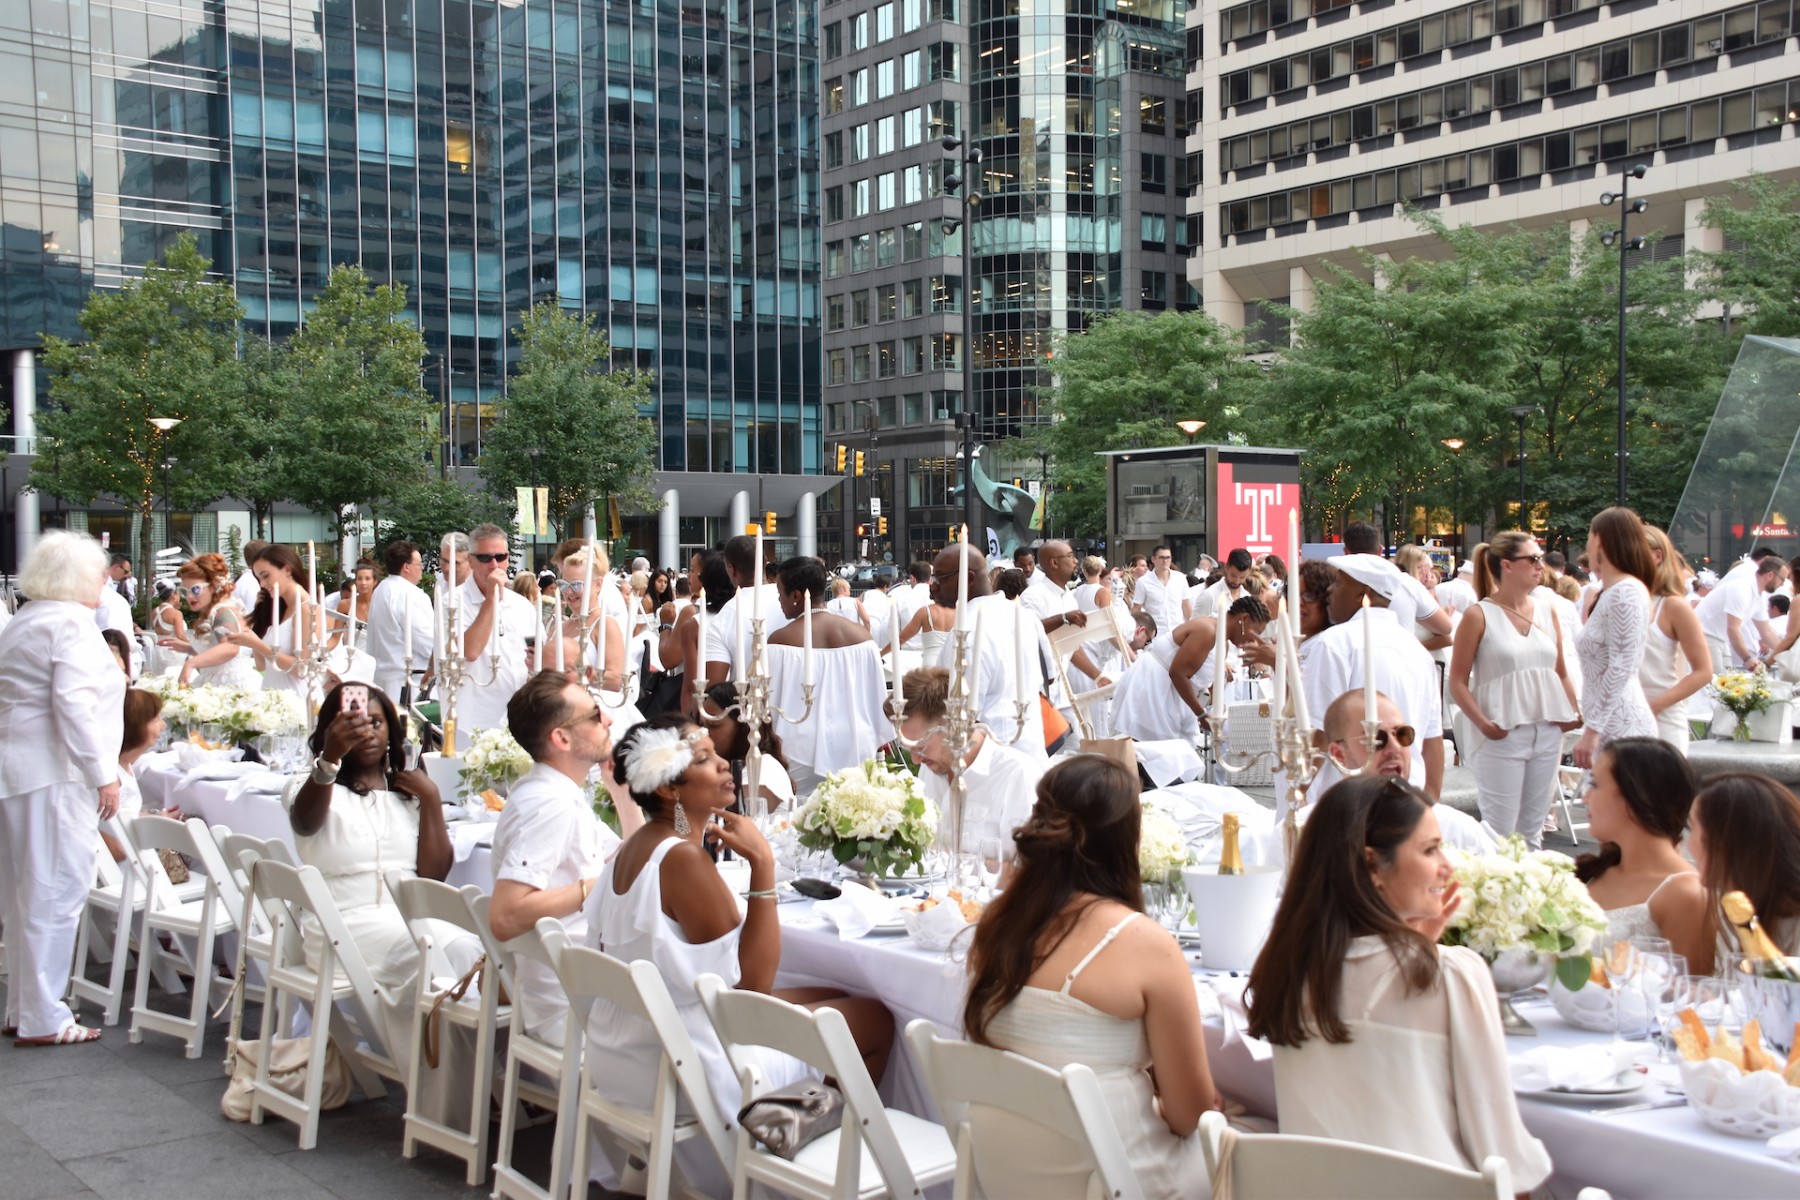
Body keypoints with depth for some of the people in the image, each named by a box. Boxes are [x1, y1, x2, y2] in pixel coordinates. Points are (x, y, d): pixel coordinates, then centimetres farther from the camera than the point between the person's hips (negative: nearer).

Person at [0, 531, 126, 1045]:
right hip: (55, 772, -10)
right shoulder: (70, 622, -11)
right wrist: (104, 774, -18)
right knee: (55, 892, -5)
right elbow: (74, 704, -20)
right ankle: (42, 1018, -1)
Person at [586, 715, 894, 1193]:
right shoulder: (684, 859, -24)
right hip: (686, 1065, -9)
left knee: (830, 997, 21)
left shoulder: (633, 848, 4)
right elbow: (755, 981, -23)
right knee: (875, 1019, 2)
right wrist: (762, 865, -25)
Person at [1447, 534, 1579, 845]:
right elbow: (1458, 682, -6)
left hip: (1548, 734, 5)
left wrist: (1576, 714, 1)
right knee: (1500, 832, -4)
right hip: (1502, 738, -5)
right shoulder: (1479, 616, -4)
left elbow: (1561, 673, 17)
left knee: (1532, 830, 12)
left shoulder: (1547, 612, 11)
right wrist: (1484, 725, -17)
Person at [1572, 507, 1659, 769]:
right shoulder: (1610, 592, 18)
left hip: (1621, 728, -9)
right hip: (1614, 726, 9)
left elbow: (1620, 669, -19)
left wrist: (1592, 730, -20)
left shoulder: (1624, 592, -12)